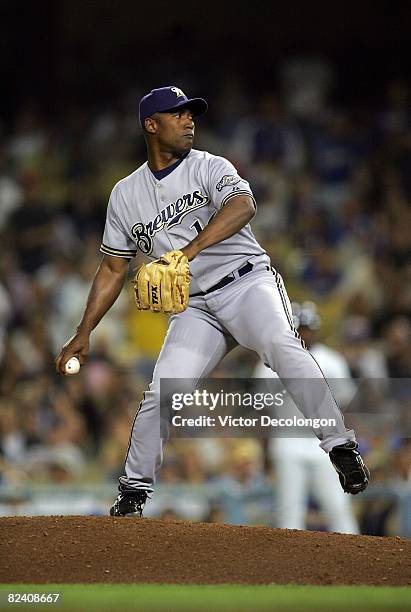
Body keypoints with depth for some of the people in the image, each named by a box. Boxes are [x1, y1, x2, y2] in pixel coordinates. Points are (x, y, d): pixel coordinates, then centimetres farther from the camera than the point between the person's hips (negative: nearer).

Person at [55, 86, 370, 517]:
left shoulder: (210, 168, 1)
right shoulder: (126, 194, 13)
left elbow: (243, 205, -22)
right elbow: (112, 269, 18)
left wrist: (190, 249, -38)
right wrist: (82, 335, 10)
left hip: (248, 283, -3)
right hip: (195, 307, 3)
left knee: (282, 347, -31)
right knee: (160, 394, -9)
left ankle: (340, 447, -33)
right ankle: (133, 490, 10)